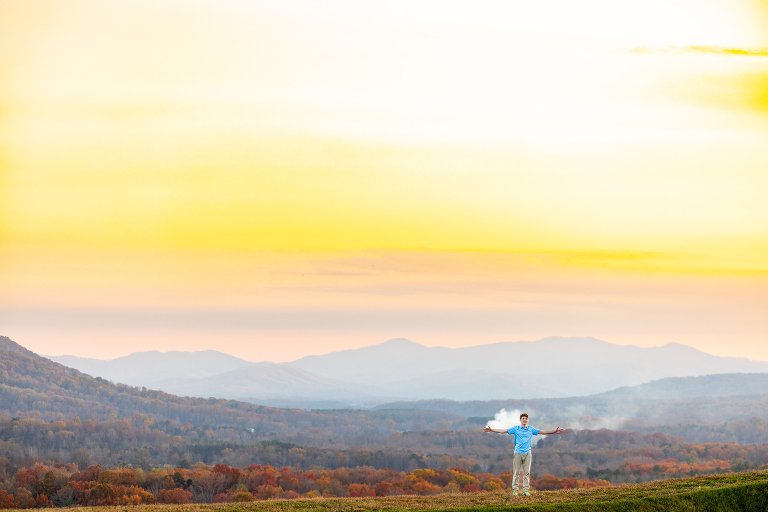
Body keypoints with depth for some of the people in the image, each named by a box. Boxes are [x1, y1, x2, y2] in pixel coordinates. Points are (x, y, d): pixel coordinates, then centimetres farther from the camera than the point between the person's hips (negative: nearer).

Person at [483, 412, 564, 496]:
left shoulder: (531, 429, 12)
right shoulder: (515, 429, 6)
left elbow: (543, 432, 16)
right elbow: (503, 431, 6)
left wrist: (555, 431, 12)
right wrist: (490, 430, 0)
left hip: (527, 453, 2)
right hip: (518, 453, -2)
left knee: (526, 472, 0)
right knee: (516, 472, -2)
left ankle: (526, 490, 4)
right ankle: (515, 490, 1)